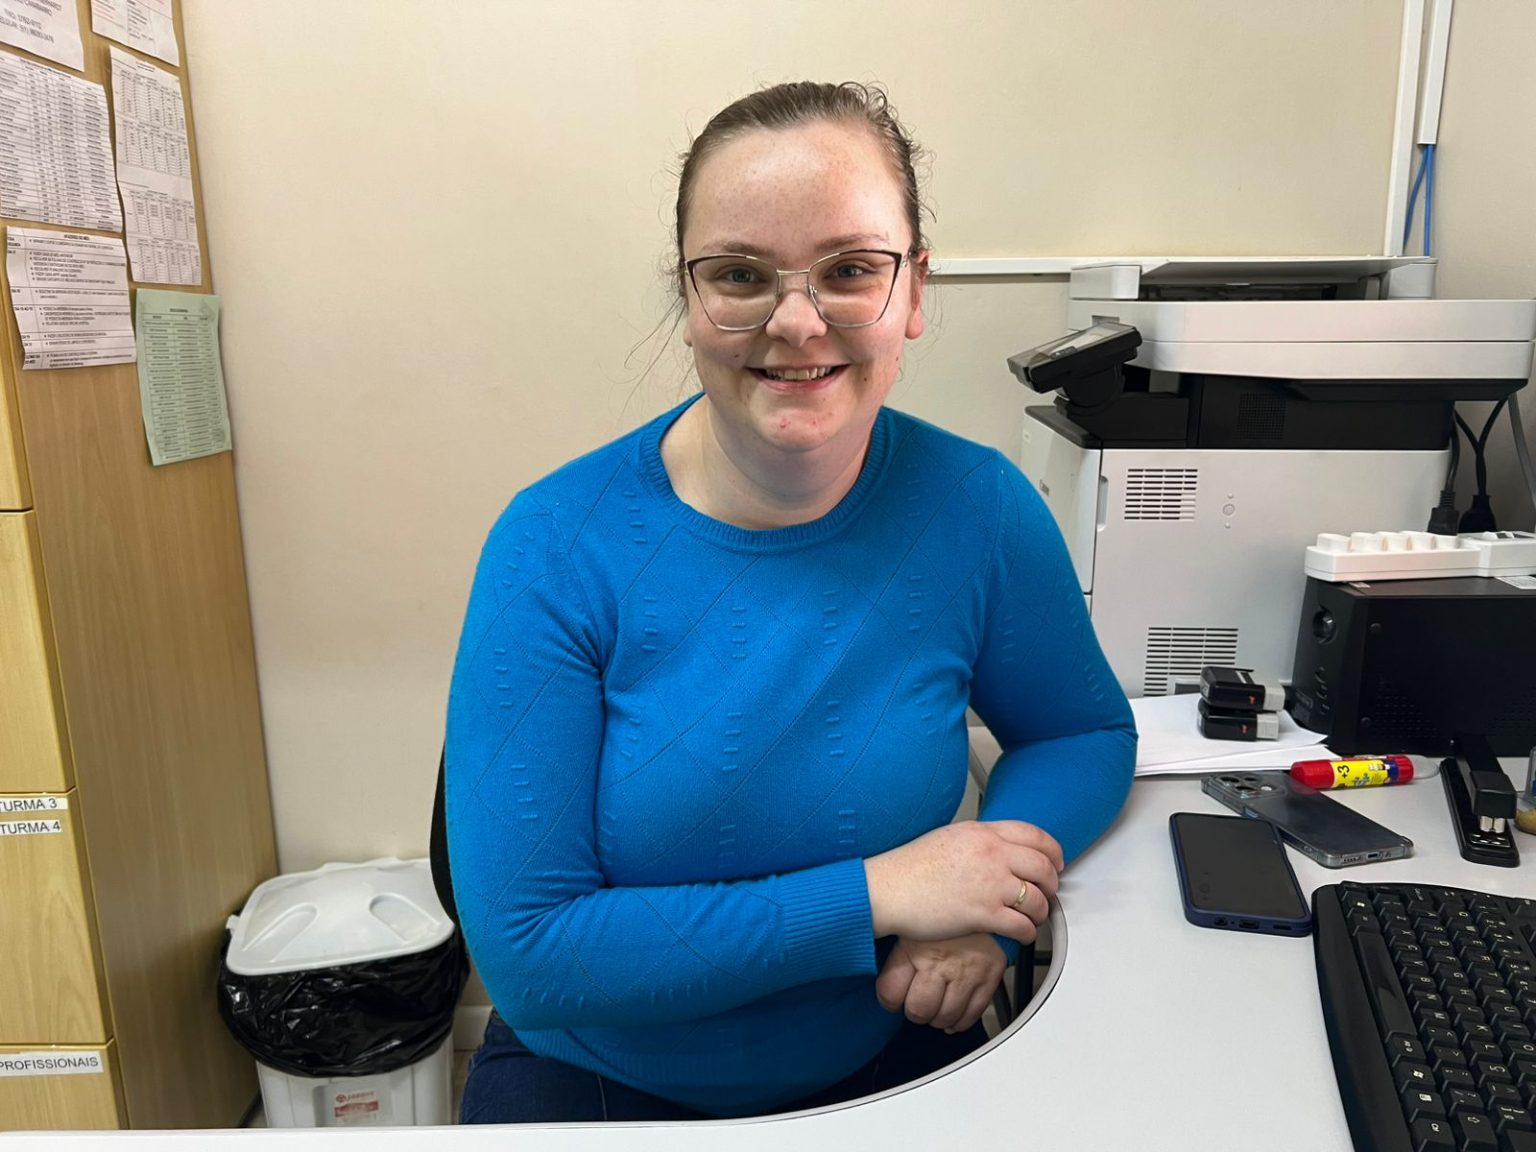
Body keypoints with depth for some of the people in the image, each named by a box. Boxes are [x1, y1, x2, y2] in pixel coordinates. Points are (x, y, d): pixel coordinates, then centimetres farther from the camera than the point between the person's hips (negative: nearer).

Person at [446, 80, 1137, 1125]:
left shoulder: (975, 508, -12)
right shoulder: (556, 549, -19)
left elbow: (1086, 733, 5)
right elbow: (525, 952, -18)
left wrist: (992, 882, -16)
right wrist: (874, 896, -23)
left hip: (890, 1058, 1)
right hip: (597, 1085, 0)